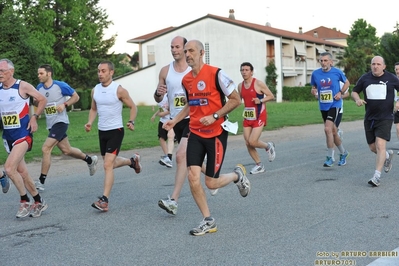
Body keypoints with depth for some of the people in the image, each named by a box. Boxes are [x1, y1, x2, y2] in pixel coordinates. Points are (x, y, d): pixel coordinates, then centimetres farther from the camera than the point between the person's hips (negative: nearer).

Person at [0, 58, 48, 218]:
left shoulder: (23, 86, -10)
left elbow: (42, 100, -1)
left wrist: (34, 117, -10)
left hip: (23, 134, -6)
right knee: (21, 171, 11)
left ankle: (25, 201, -1)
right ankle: (39, 202, 26)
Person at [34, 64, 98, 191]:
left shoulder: (60, 86, -11)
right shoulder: (39, 88, 4)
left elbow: (75, 96, -1)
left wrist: (64, 104, -16)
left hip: (60, 122, -7)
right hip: (50, 124, 7)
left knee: (46, 148, -16)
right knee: (66, 150, 15)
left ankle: (41, 182, -10)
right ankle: (90, 160, 39)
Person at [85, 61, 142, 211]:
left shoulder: (119, 90, -12)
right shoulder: (95, 90, 4)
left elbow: (133, 107, -2)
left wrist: (131, 121, -19)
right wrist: (90, 122, -1)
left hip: (116, 131, -7)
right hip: (102, 131, 7)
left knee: (108, 165, -15)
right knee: (111, 163, 19)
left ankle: (104, 200, -14)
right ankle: (132, 161, 49)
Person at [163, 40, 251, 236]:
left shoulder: (215, 74, -13)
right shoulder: (186, 80, 6)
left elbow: (235, 100, -10)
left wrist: (214, 116, -19)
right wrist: (174, 120, 10)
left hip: (216, 134, -5)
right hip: (195, 134, 5)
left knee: (211, 183, -2)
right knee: (193, 178, -6)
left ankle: (237, 175, 30)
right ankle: (208, 221, 8)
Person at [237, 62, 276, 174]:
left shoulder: (258, 84, -10)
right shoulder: (240, 86, 7)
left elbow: (271, 96, -5)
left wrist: (260, 100, -21)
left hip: (259, 117, -6)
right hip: (247, 117, 6)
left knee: (252, 142, -15)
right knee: (248, 143, 2)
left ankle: (268, 146, 17)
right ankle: (259, 165, 18)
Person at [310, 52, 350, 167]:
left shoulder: (337, 72, -7)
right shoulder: (315, 73, 0)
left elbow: (347, 82, 9)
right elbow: (313, 88, 13)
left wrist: (341, 92, -7)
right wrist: (313, 91, -11)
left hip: (334, 104, -4)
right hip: (323, 106, 4)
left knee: (328, 128, -19)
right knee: (333, 131, 14)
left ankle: (330, 157, -9)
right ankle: (343, 153, 35)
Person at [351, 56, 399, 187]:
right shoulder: (365, 78, 4)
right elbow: (354, 91, 13)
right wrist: (357, 99, -9)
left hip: (385, 118, -4)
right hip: (369, 118, 4)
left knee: (380, 145, -17)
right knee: (373, 148, 10)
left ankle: (377, 176, -15)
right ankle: (388, 155, 43)